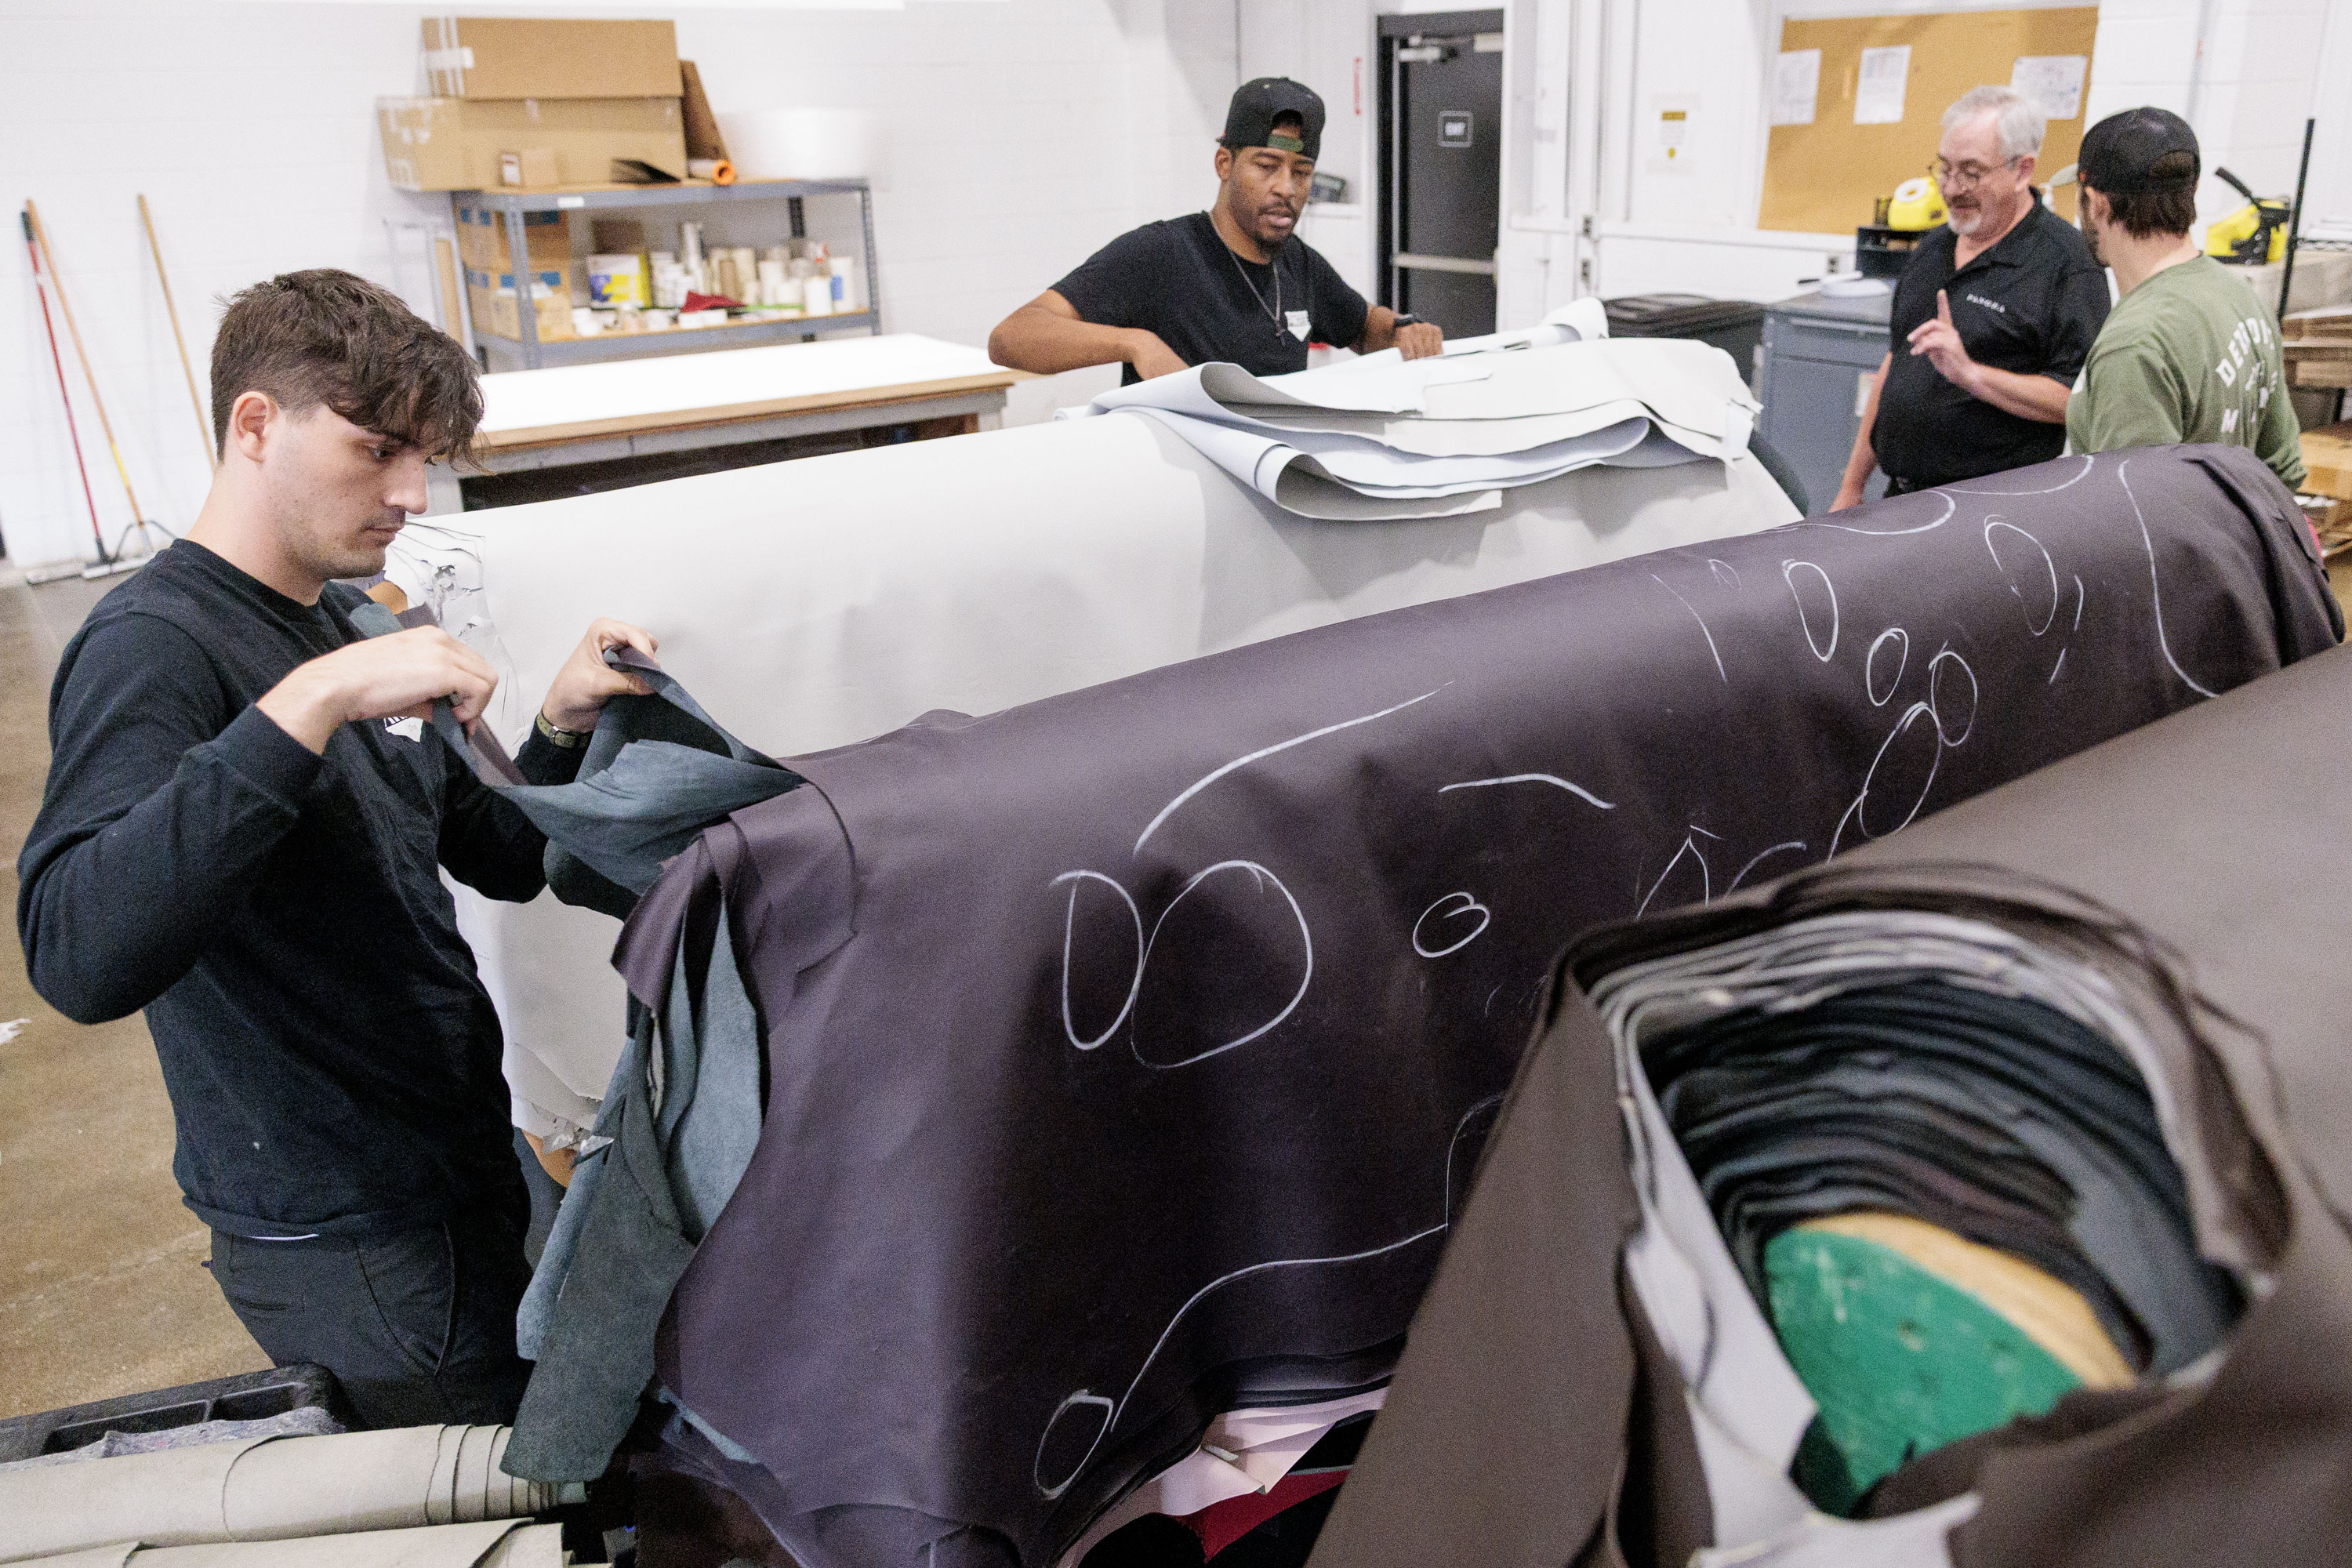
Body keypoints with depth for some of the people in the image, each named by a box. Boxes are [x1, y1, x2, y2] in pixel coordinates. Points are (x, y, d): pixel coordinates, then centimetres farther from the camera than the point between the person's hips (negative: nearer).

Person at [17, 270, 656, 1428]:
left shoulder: (352, 625, 8)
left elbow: (499, 859, 14)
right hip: (349, 1245, -8)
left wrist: (564, 725, -4)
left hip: (463, 1175, 8)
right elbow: (78, 955, -36)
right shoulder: (155, 644, -18)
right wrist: (312, 702, -38)